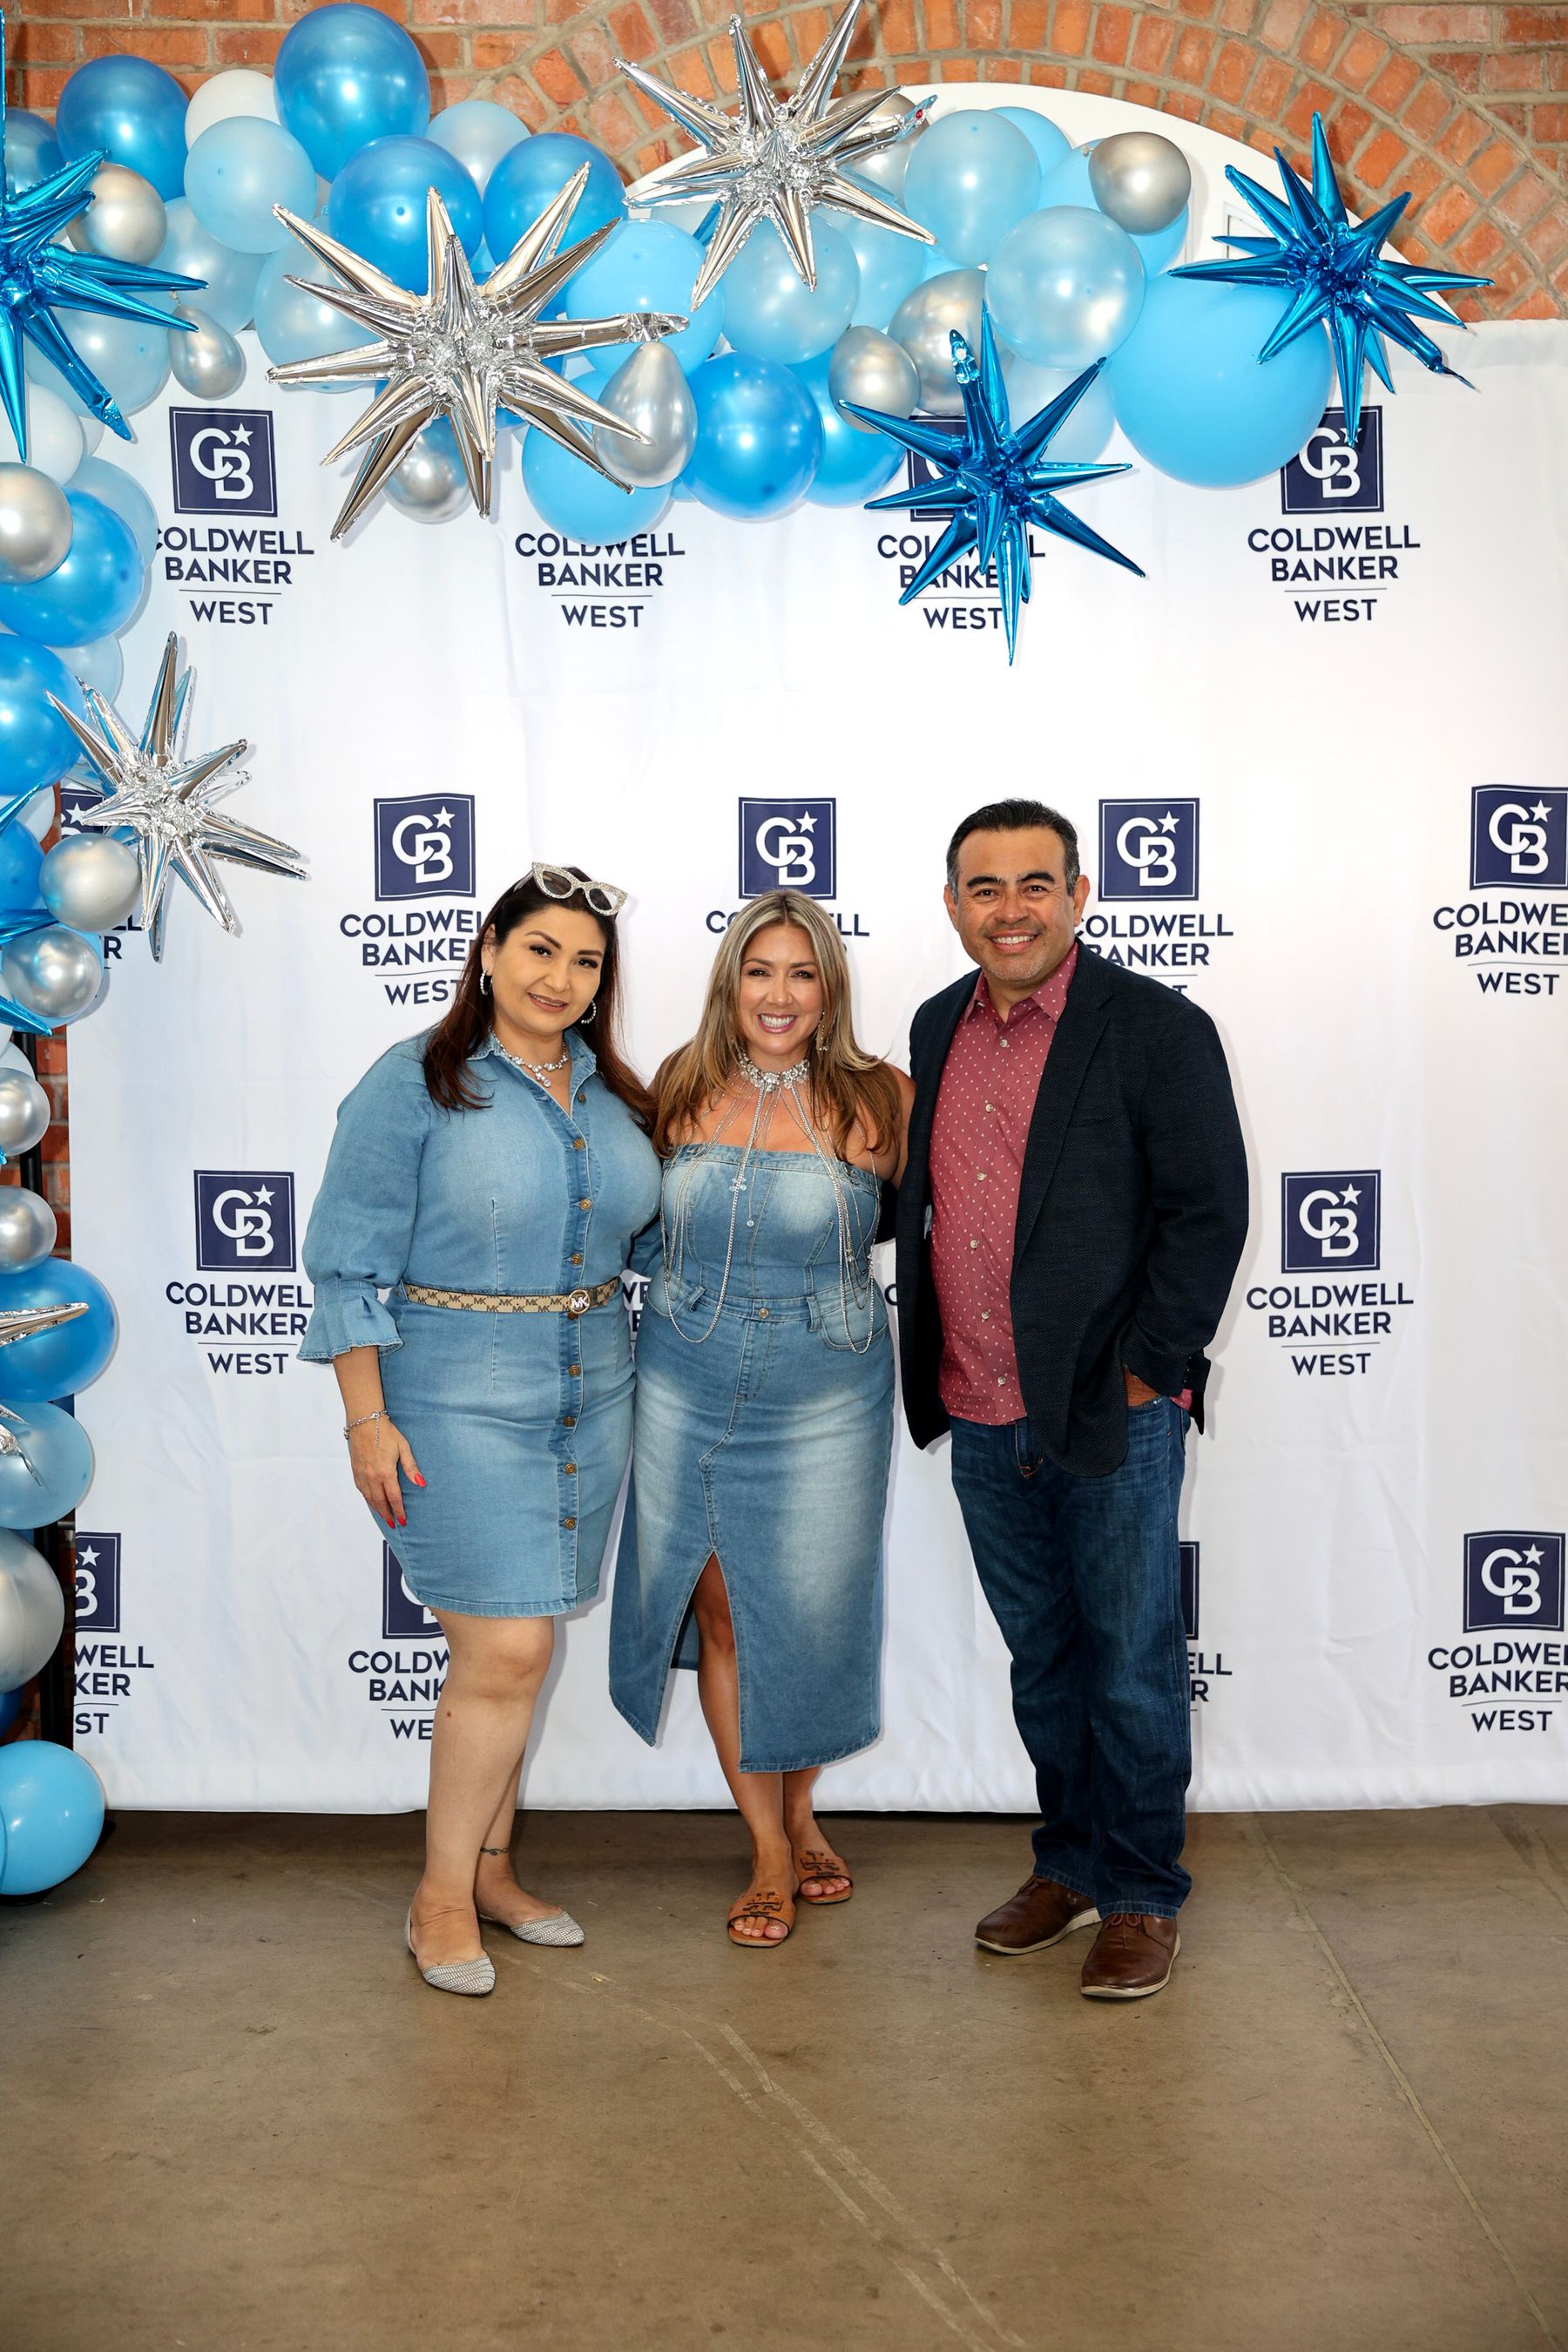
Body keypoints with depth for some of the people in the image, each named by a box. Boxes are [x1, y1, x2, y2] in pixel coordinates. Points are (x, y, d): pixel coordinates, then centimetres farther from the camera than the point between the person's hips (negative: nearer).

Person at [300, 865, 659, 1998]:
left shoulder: (613, 1094, 8)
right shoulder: (416, 1084, -9)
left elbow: (642, 1236, 17)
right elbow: (348, 1262, -9)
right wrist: (367, 1417, -12)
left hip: (590, 1396, 6)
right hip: (461, 1399, -5)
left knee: (517, 1642, 14)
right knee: (507, 1649, -8)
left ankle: (491, 1865, 29)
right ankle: (442, 1896, 11)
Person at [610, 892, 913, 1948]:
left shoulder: (877, 1100, -7)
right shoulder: (682, 1091, 1)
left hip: (824, 1396, -2)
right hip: (687, 1389, 2)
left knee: (807, 1612, 8)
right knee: (720, 1612, 7)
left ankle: (801, 1815, 35)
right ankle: (769, 1853, 23)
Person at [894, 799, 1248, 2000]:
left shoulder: (1159, 1028, -8)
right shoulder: (939, 1027, 10)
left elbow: (1210, 1210, -10)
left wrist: (1143, 1373, -13)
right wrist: (935, 1373, 9)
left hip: (1115, 1417, -5)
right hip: (984, 1421, 5)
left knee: (1132, 1666, 6)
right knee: (1042, 1660, 18)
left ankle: (1143, 1897, 23)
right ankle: (1069, 1865, 34)